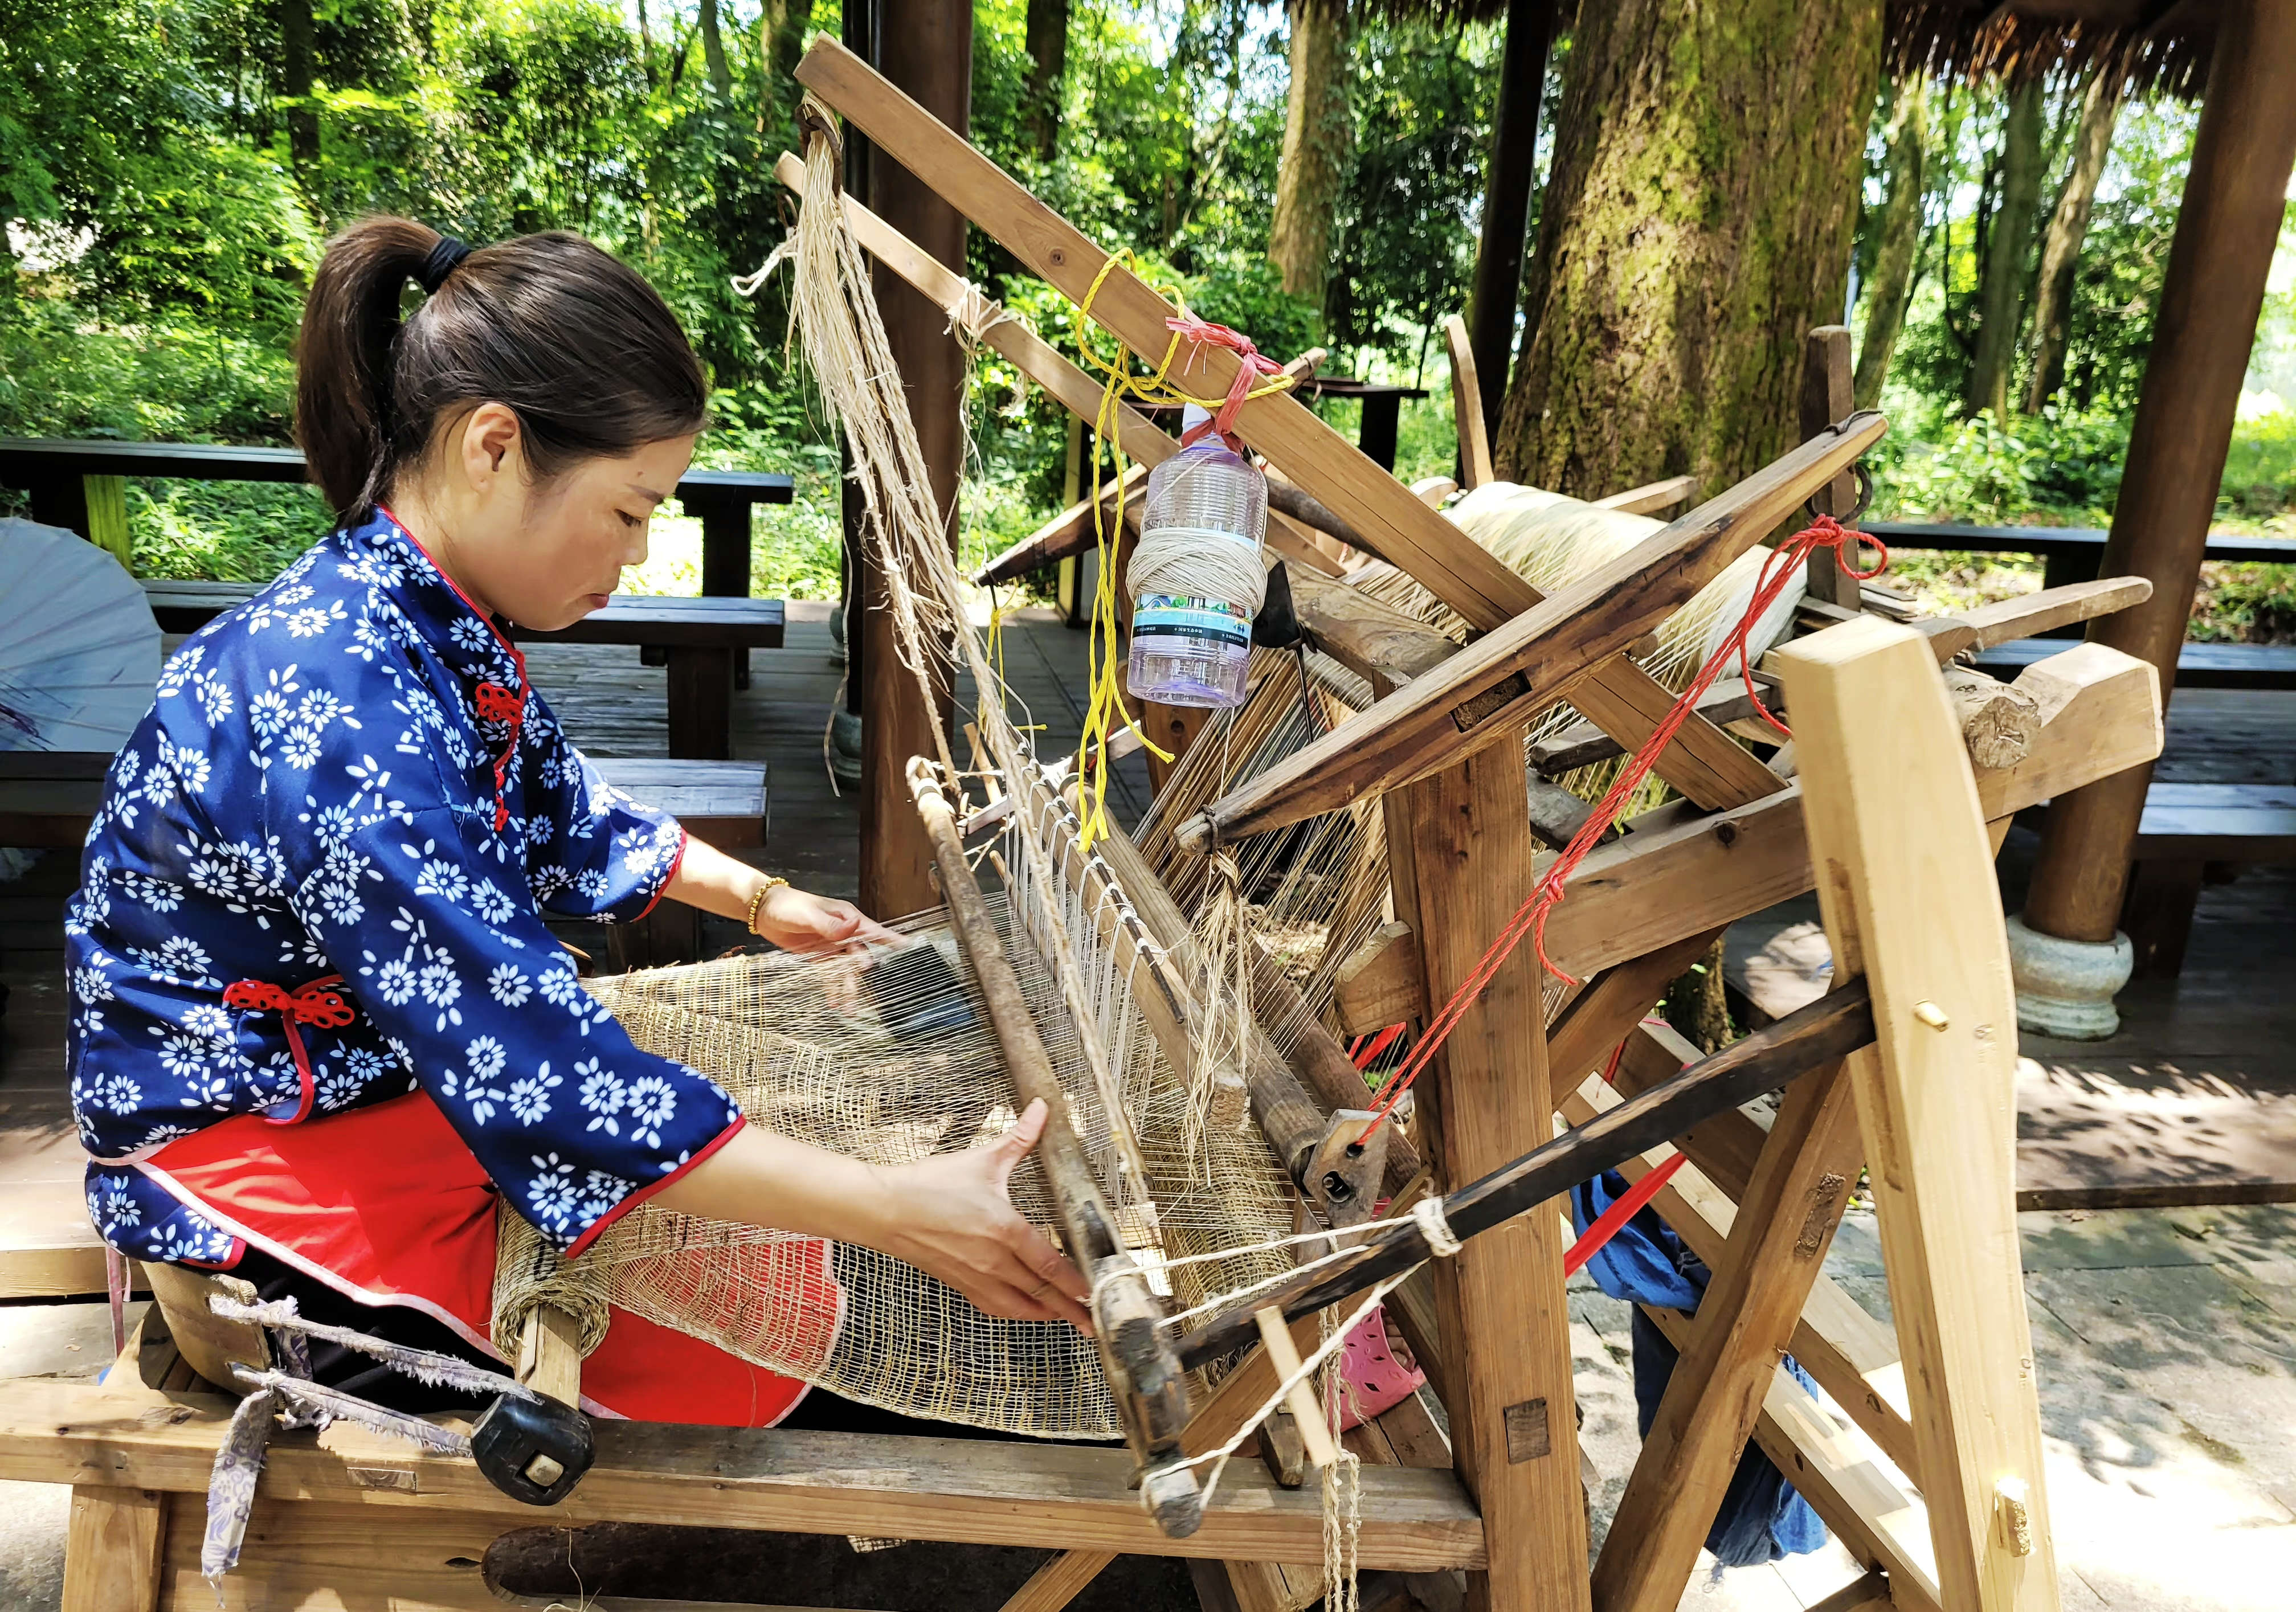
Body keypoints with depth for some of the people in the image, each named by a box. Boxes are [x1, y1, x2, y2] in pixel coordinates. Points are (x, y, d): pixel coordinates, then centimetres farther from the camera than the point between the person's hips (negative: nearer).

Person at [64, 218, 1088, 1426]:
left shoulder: (435, 617, -5)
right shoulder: (336, 710, -34)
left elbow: (560, 814, 15)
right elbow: (545, 1090, -36)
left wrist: (753, 895, 15)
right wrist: (898, 1212, -34)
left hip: (416, 1048, 8)